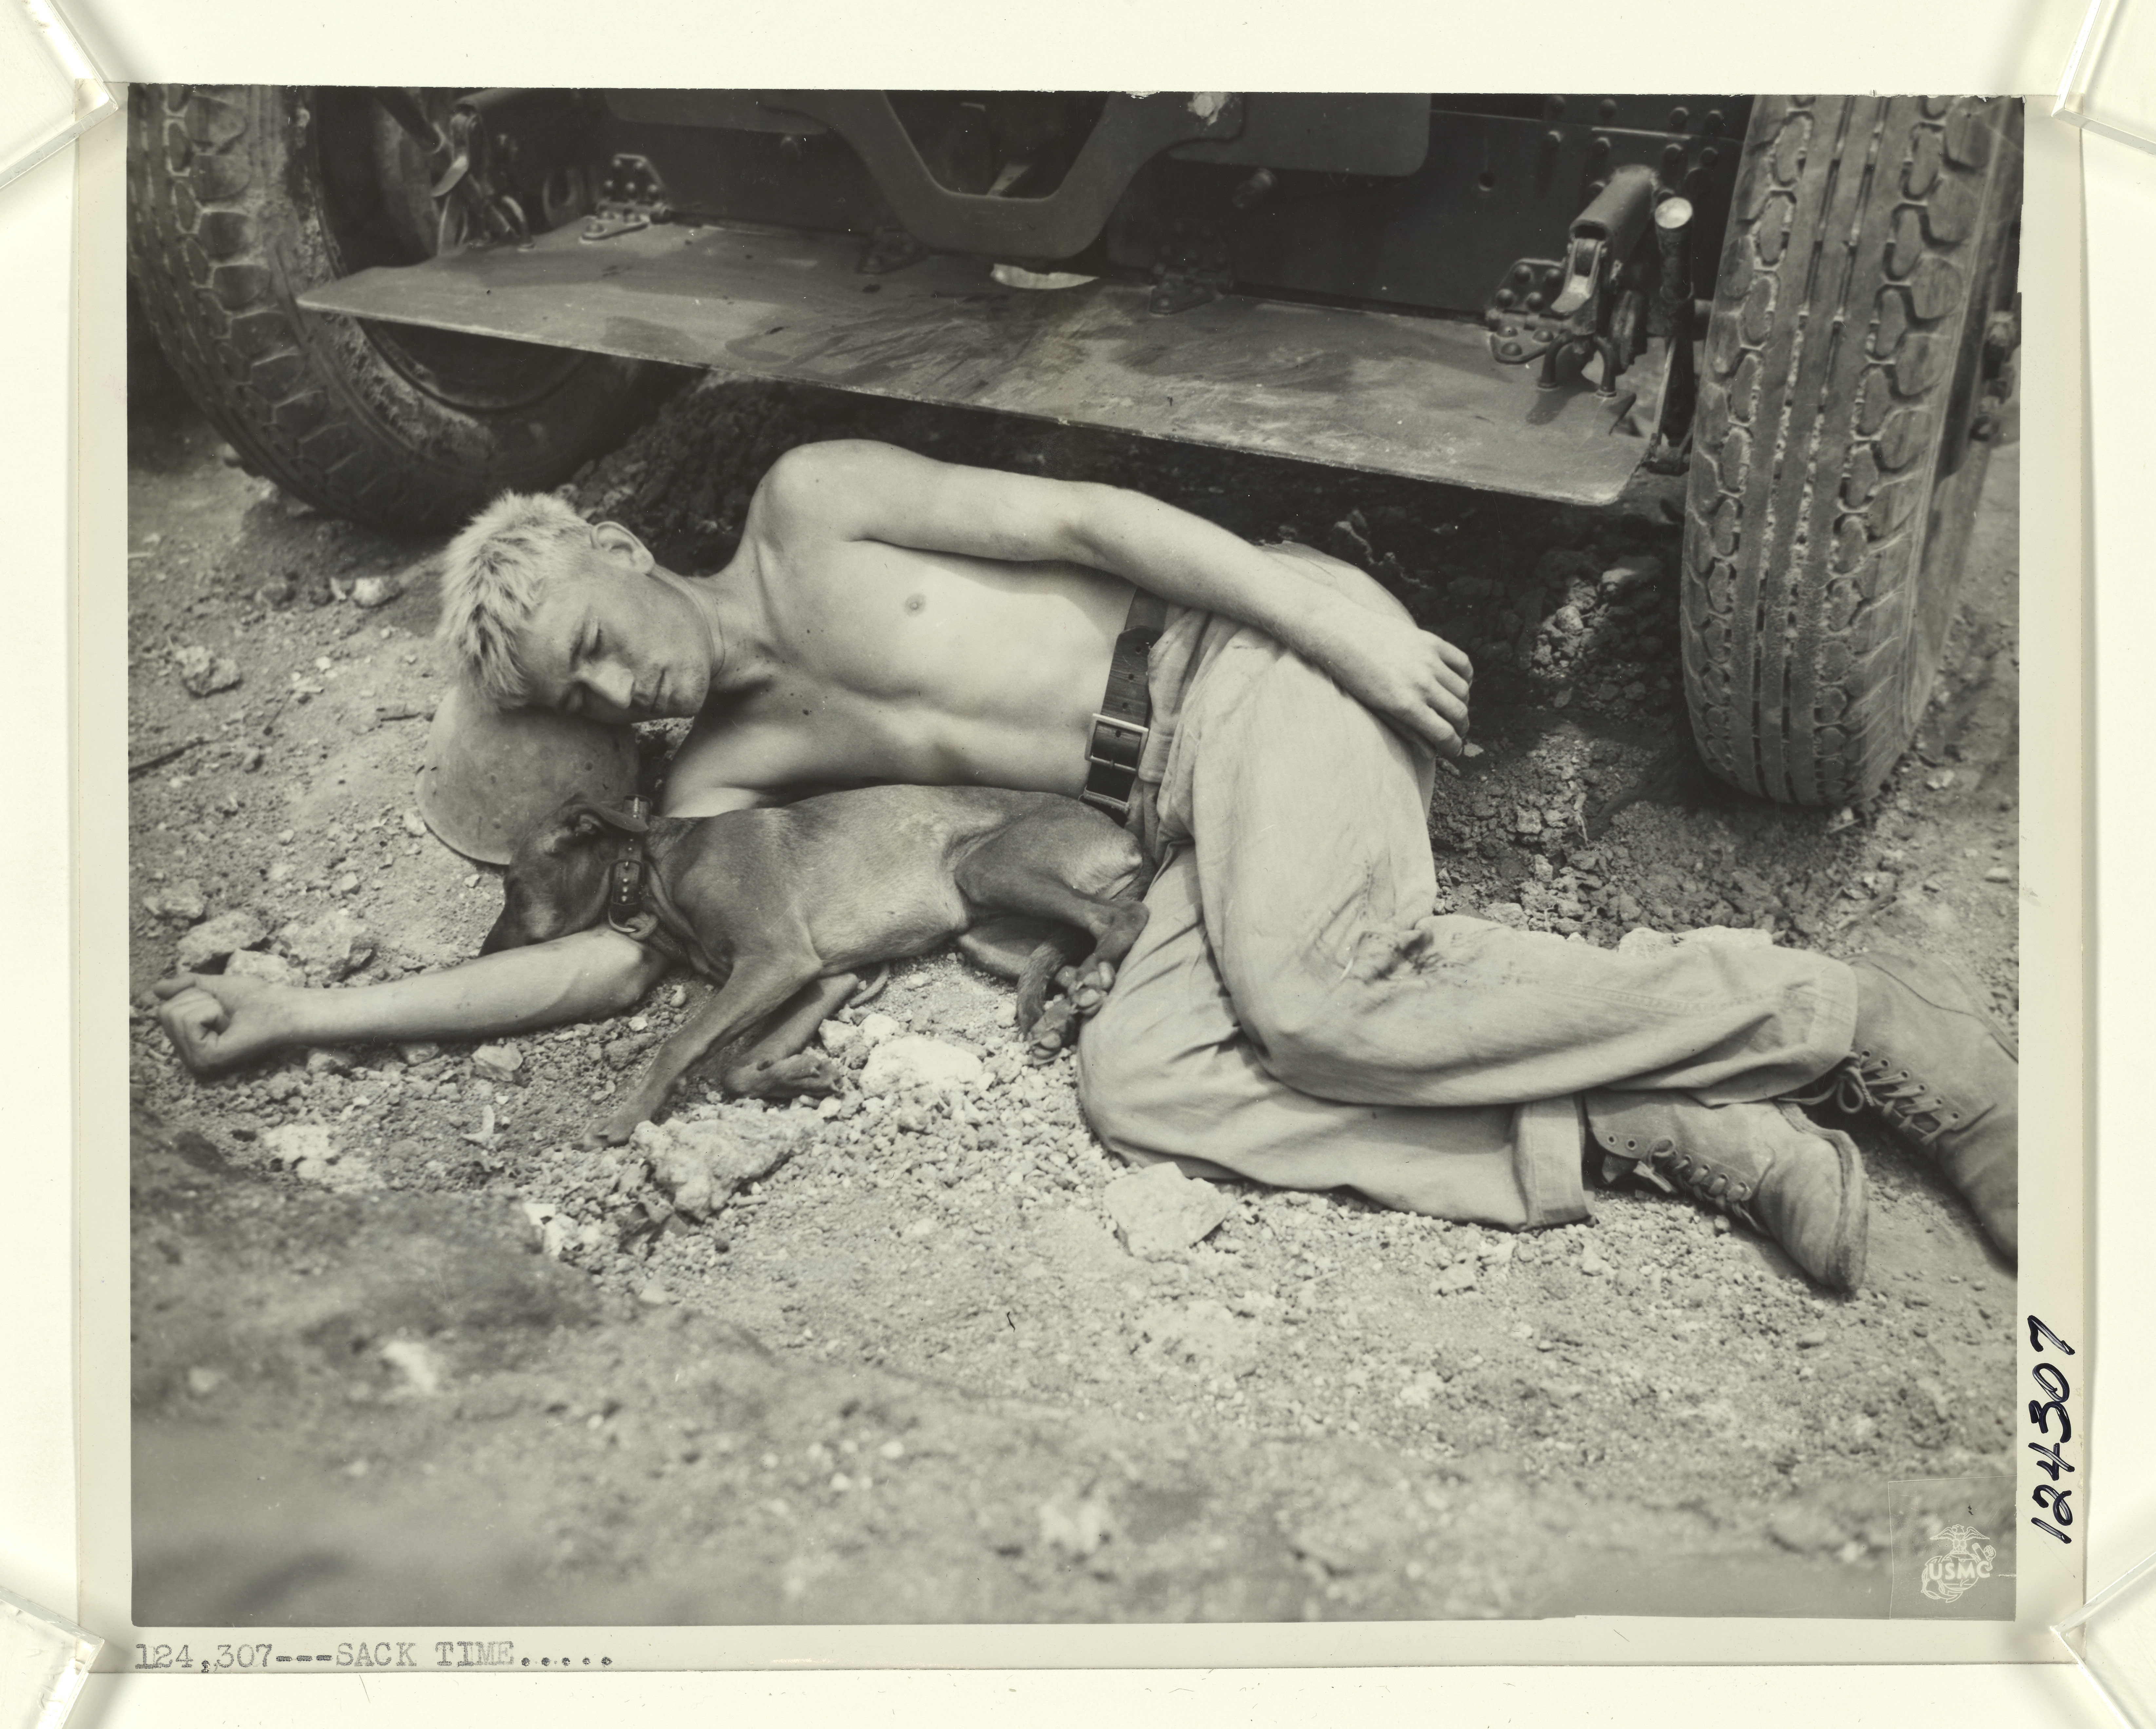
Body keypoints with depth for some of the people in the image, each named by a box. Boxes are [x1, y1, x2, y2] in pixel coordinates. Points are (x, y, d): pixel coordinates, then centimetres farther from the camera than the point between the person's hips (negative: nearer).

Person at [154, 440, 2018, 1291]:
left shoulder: (811, 507, 0)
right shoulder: (724, 769, 15)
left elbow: (1080, 516, -6)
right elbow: (622, 956, 11)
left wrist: (1333, 608, -16)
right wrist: (311, 1013, 11)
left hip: (1255, 660, -6)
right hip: (1192, 811, 6)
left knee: (1320, 997, -30)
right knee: (1137, 1080, -20)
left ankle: (1855, 1014, -17)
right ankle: (1655, 1126, -22)